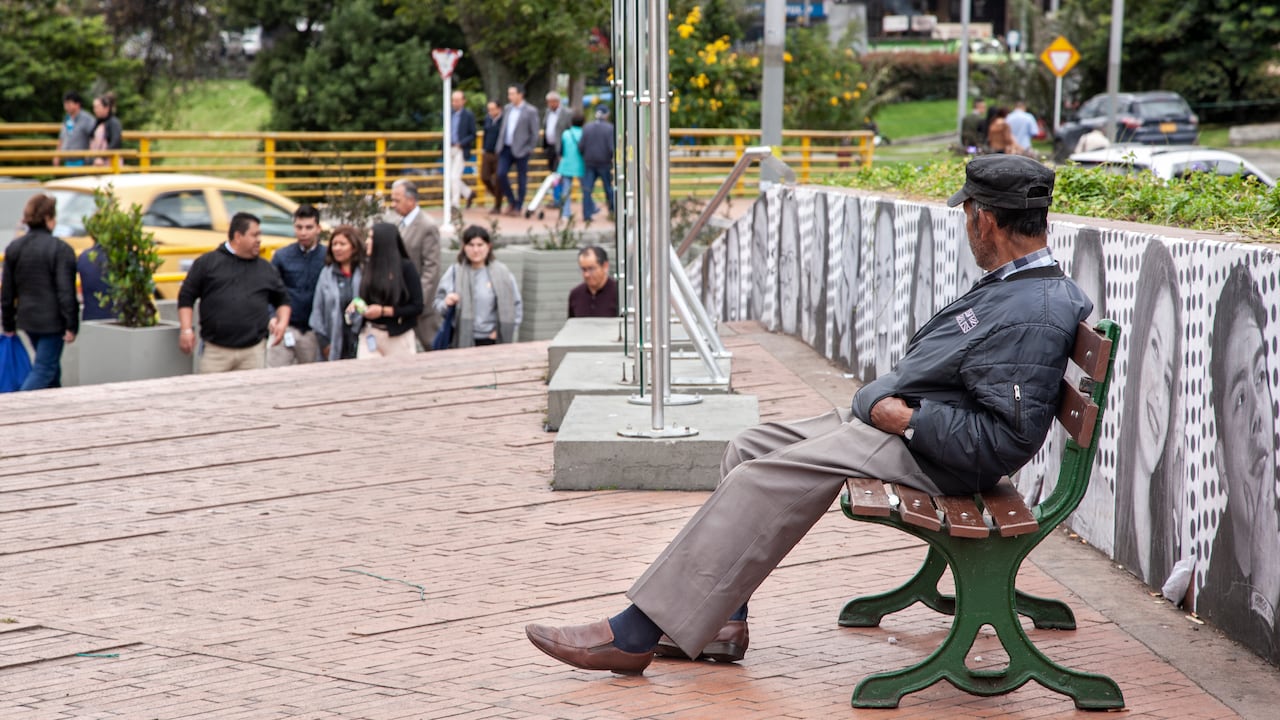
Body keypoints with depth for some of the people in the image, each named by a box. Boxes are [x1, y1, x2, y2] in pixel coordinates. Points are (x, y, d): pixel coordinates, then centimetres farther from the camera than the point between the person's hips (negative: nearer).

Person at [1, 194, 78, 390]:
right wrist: (71, 326, -12)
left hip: (27, 318, 7)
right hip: (52, 321, -7)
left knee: (52, 366, 21)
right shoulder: (60, 249, -14)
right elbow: (66, 291, -17)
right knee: (44, 369, -2)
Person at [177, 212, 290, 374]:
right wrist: (186, 329, -4)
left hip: (254, 352, 2)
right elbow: (186, 297, 6)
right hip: (215, 350, -2)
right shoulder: (207, 263, 5)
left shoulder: (266, 269, 14)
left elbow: (283, 300, 24)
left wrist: (282, 323, 6)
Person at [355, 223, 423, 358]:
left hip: (398, 337, -3)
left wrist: (383, 311, -13)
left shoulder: (406, 267, -6)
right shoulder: (367, 268, 7)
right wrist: (355, 304, -4)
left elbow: (416, 307, -8)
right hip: (369, 335, 3)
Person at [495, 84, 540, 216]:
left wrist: (529, 149, -9)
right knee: (501, 174, -5)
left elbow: (534, 133, -6)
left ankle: (517, 207, 11)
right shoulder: (507, 109, 11)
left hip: (521, 150, -5)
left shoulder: (530, 111, -6)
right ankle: (511, 201, 13)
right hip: (506, 149, 5)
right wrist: (500, 144, 9)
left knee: (521, 179, 3)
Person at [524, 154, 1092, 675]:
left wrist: (907, 417, -21)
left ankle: (635, 635, -18)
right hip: (885, 419, 12)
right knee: (749, 449, 10)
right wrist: (886, 398, 13)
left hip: (923, 451, -12)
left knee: (765, 481, -20)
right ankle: (719, 625, 7)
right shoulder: (1012, 286, 13)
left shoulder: (1034, 316, -22)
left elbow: (1009, 438, -29)